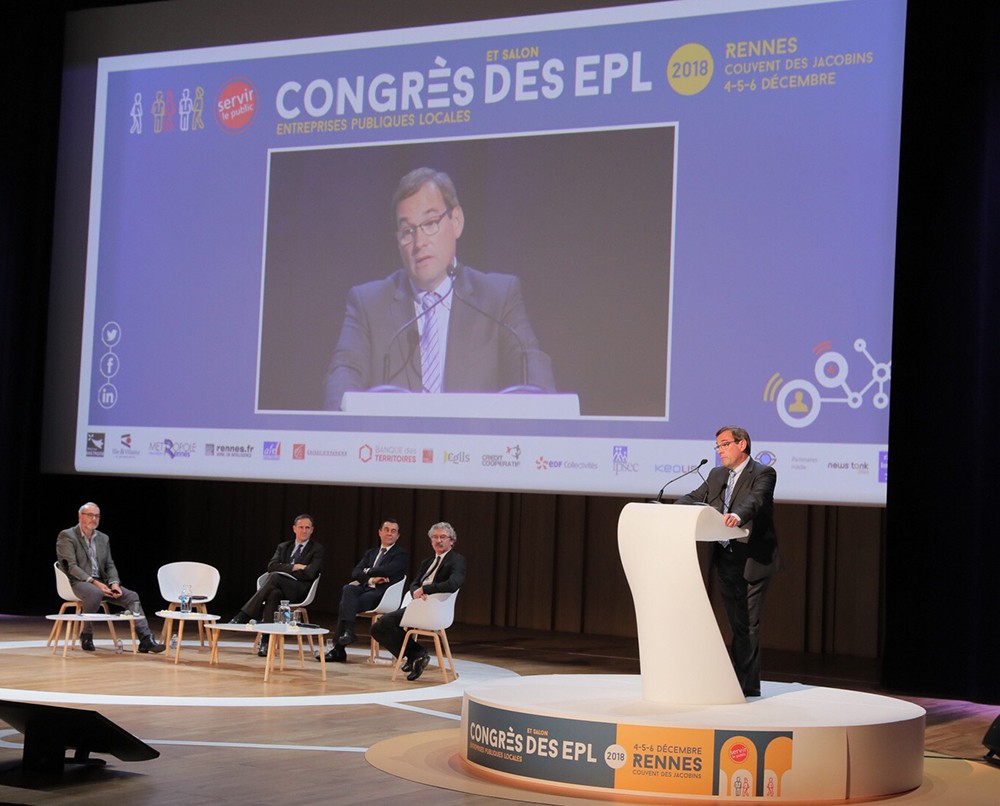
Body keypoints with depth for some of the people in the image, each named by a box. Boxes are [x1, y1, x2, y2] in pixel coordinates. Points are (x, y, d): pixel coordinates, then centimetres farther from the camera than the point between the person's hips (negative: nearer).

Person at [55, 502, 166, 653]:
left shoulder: (103, 538, 18)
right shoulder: (67, 536, -2)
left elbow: (110, 565, 14)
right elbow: (70, 566, -12)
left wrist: (114, 583, -8)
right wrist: (94, 582, -22)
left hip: (101, 582, 6)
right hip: (78, 582, -6)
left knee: (132, 596, -15)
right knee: (95, 594, -39)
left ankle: (146, 640, -23)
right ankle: (86, 636, -18)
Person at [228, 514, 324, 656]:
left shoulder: (317, 548, 12)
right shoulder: (283, 547, 26)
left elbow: (310, 573, -5)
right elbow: (271, 566, 8)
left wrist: (285, 570, 1)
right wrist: (294, 567, -4)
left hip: (299, 590, -4)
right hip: (279, 587, 4)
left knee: (274, 577, -35)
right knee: (274, 594, -37)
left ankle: (242, 617, -37)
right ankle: (266, 641, -41)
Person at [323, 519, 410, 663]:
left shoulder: (402, 554, 9)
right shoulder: (370, 553, 27)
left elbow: (387, 570, -11)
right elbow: (355, 573, 12)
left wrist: (367, 571, 4)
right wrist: (371, 579, -8)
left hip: (382, 593, -5)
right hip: (365, 589, 5)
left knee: (346, 603, -29)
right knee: (348, 589, -32)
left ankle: (338, 649, -31)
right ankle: (347, 631, -38)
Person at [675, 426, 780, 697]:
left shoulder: (763, 473, -8)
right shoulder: (716, 475, 16)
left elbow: (755, 499, -26)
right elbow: (695, 498, 11)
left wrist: (738, 516, -46)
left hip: (752, 561, -7)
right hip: (725, 560, 7)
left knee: (747, 624, -6)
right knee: (737, 624, 12)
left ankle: (746, 685, -3)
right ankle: (741, 681, 18)